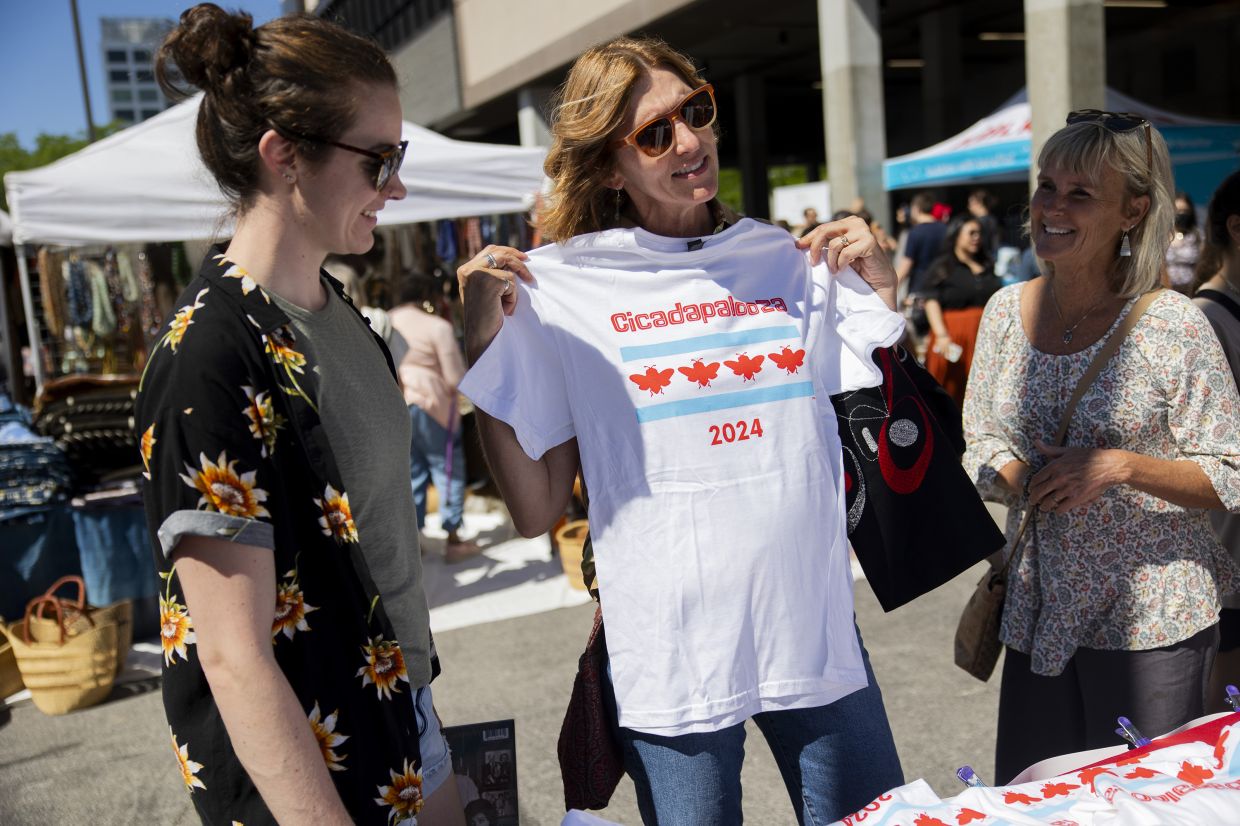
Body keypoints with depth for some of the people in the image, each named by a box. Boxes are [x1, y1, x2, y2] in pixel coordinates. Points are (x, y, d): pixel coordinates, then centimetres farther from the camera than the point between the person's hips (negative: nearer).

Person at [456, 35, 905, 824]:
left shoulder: (792, 261, 4)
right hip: (671, 661, -3)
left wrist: (882, 297, 1)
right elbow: (537, 511, -6)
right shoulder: (556, 287, -5)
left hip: (817, 638, 4)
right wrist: (484, 343, -13)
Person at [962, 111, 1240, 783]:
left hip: (1149, 624, -4)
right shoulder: (1006, 312, 2)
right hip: (1037, 617, 4)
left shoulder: (1172, 326, -12)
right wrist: (1014, 475, -10)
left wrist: (1121, 465, -22)